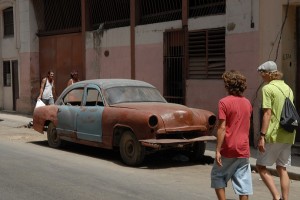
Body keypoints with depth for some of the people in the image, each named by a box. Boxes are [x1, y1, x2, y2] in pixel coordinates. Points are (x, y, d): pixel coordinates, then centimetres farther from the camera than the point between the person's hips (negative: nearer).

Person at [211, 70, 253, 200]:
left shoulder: (224, 102, -11)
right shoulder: (247, 103, 6)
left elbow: (222, 128, -16)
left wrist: (218, 150, -14)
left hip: (228, 150, -5)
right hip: (244, 150, 5)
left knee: (218, 176, 14)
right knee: (243, 182, 6)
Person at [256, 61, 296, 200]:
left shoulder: (268, 88, -10)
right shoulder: (287, 88, 14)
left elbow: (267, 113, -17)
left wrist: (262, 136, -17)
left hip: (274, 135, -7)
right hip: (288, 136, 7)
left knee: (261, 166, 2)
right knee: (282, 168, 13)